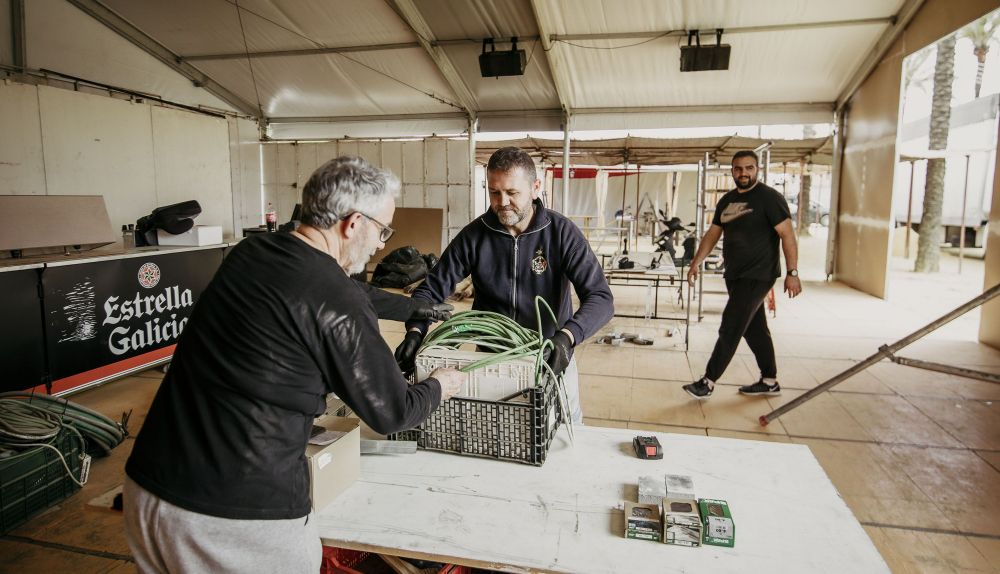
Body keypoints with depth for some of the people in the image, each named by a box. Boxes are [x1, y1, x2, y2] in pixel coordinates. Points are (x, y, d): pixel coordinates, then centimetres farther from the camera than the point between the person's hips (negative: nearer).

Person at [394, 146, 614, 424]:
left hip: (552, 360, -1)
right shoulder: (474, 235, -8)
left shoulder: (562, 233, -14)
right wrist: (415, 331, -25)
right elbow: (431, 289, -5)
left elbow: (600, 297, -20)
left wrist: (567, 336, -39)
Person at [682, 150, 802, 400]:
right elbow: (712, 234, 16)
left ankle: (708, 382, -2)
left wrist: (792, 272, -19)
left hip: (757, 276, -7)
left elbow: (787, 234, -13)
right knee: (754, 328, 14)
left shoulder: (769, 197, -9)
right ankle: (769, 381, 26)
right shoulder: (727, 201, 12)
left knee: (730, 328, -8)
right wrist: (696, 263, 9)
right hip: (735, 275, 8)